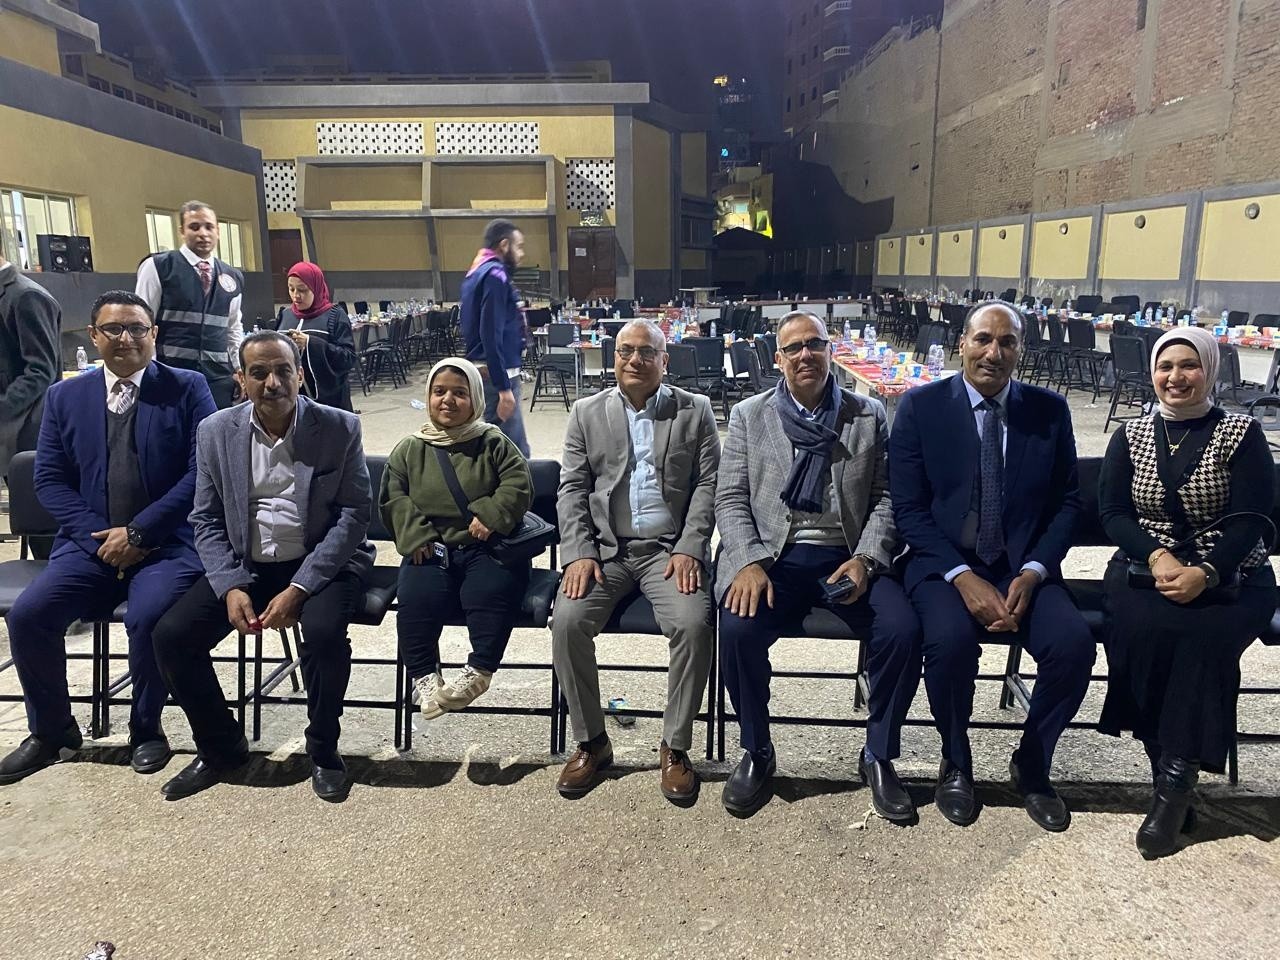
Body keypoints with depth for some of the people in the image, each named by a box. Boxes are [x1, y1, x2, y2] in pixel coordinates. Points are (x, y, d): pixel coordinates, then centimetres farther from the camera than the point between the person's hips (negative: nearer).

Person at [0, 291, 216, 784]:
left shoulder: (187, 389, 1)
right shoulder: (65, 397, 12)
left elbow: (202, 472, -8)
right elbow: (49, 479, 8)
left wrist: (138, 532, -13)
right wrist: (99, 535, -8)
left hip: (168, 540, -4)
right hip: (91, 541, 4)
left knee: (148, 618, -29)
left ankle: (146, 730, -1)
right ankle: (51, 732, 9)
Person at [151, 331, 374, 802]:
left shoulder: (340, 428, -8)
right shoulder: (215, 432, 1)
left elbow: (354, 514, -11)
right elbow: (206, 520, 4)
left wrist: (298, 589, -19)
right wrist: (230, 587, -13)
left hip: (320, 563, -3)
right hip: (244, 566, 4)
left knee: (324, 630, -31)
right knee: (171, 636, -13)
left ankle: (323, 750, -5)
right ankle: (220, 747, 11)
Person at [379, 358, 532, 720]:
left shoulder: (493, 443, 11)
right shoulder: (409, 450, 15)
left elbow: (518, 484, 0)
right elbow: (393, 498, 8)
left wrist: (491, 515, -17)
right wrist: (416, 537, -9)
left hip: (485, 547, -1)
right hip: (431, 549, 2)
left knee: (493, 592, -32)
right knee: (416, 598, -28)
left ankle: (478, 672, -18)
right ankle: (425, 677, -15)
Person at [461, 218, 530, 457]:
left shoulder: (477, 273, 16)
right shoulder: (495, 275, -14)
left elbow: (466, 324, 23)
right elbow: (492, 337, -22)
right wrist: (504, 389, -23)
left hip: (482, 372, 11)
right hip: (497, 374, -11)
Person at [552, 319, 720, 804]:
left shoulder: (695, 411, 8)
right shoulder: (587, 412, 11)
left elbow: (708, 485, 2)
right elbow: (572, 488, 6)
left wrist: (689, 549, -11)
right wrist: (579, 553, -8)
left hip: (671, 548, -1)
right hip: (605, 548, 2)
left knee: (693, 623, -29)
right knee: (566, 621, -24)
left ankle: (675, 747, -8)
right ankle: (591, 742, -3)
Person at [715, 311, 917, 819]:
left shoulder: (869, 416, 10)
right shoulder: (749, 415, 9)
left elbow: (886, 497, 6)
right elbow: (731, 499, 4)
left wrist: (865, 559, -11)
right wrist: (749, 563, -13)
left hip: (848, 557, 1)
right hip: (773, 555, -1)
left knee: (904, 630, -24)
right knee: (738, 629, -28)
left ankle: (878, 756, 1)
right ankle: (756, 753, -2)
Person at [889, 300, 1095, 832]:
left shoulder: (1049, 410, 5)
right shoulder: (921, 406, -2)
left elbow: (1067, 502, 7)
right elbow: (908, 507, -6)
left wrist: (1033, 572, -10)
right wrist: (962, 577, -17)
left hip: (1023, 568, 3)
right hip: (944, 564, -2)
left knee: (1074, 644, -24)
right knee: (951, 639, -32)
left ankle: (1031, 765, 7)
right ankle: (955, 763, 1)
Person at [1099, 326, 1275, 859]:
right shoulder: (1131, 435, 10)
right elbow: (1112, 513, 3)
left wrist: (1205, 573, -22)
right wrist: (1157, 556, -16)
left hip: (1228, 578, -1)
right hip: (1145, 568, 1)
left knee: (1203, 636, -32)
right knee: (1145, 628, -31)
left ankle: (1175, 778, -19)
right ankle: (1172, 773, -18)